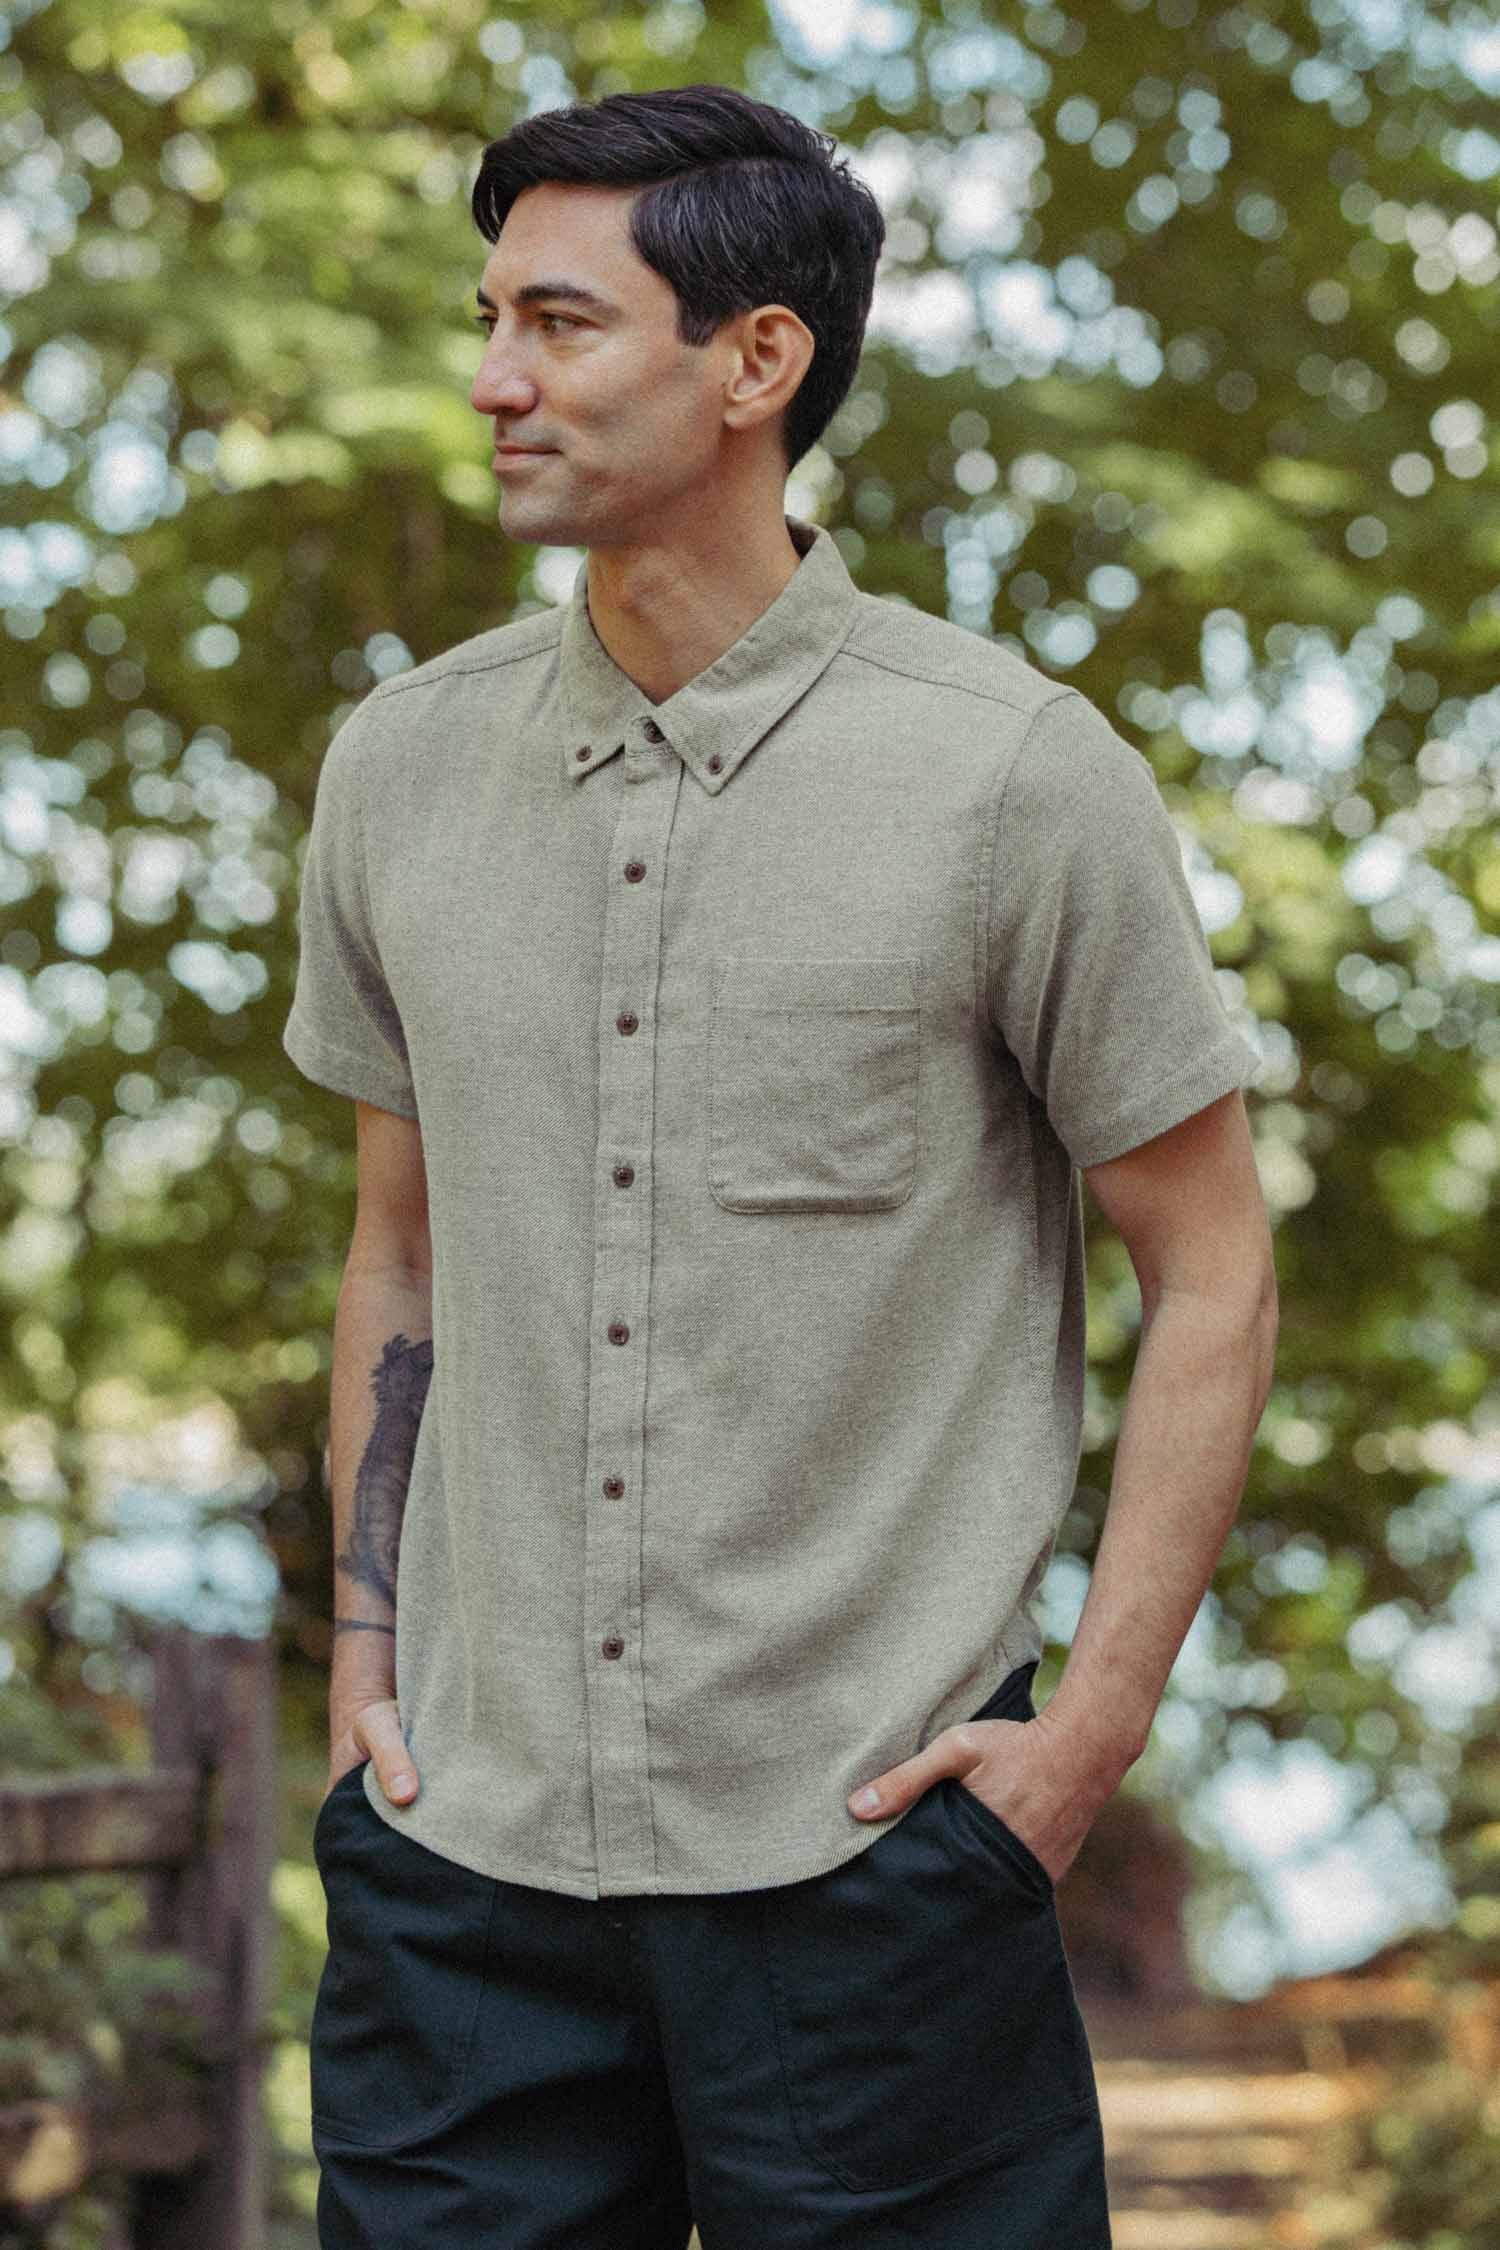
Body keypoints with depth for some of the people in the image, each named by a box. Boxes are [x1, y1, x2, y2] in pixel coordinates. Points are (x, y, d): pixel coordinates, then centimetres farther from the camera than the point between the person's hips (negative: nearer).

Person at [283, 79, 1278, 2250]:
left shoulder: (1014, 774, -7)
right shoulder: (403, 764, 7)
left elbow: (1213, 1274, -1)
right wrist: (364, 1639, 10)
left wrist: (1095, 1728, -7)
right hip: (464, 1845, 4)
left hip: (868, 1845, -3)